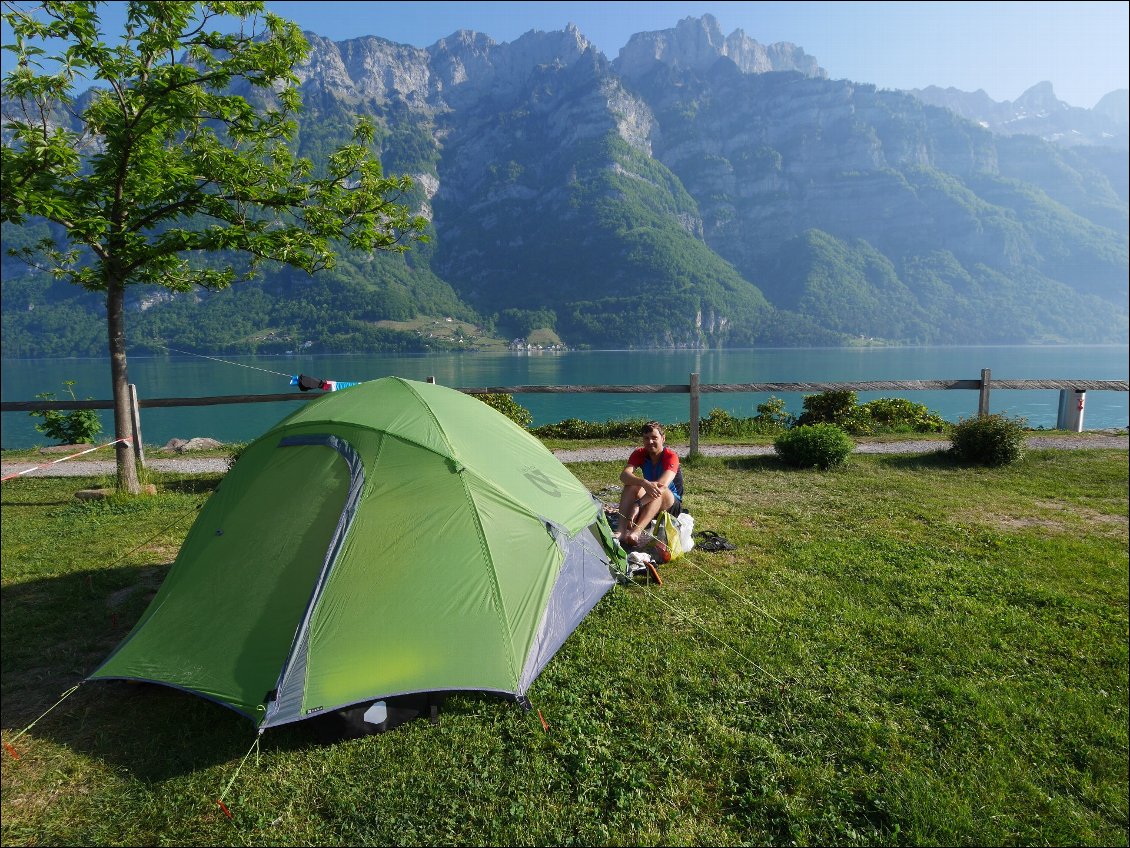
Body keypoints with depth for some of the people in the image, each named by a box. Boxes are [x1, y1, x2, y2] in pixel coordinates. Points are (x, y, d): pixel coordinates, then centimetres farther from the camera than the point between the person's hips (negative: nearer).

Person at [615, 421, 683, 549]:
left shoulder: (671, 457, -21)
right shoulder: (639, 454, -8)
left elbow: (662, 485, -37)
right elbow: (624, 475, -26)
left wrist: (638, 504, -46)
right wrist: (644, 483, -46)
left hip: (671, 506, -4)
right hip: (647, 504, 4)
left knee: (661, 490, -36)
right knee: (632, 485, -25)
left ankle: (636, 533, -54)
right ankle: (621, 530, -42)